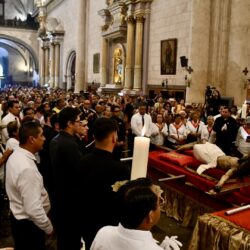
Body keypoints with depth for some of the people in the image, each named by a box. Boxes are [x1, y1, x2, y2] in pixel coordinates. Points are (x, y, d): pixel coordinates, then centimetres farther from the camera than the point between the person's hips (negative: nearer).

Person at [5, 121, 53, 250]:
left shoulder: (15, 156, -2)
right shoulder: (27, 168, -33)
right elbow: (33, 209, -31)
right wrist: (48, 228, -16)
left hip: (18, 217, 9)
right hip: (28, 224, -8)